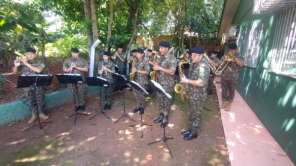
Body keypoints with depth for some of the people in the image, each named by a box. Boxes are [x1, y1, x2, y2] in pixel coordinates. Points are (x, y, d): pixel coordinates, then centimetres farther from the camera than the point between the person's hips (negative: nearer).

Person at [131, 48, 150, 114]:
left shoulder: (145, 61, -9)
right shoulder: (135, 61, 9)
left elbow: (147, 72, -14)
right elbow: (133, 69, 17)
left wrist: (137, 71, -20)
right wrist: (133, 71, -8)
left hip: (142, 81, -6)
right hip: (135, 80, 6)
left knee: (141, 94, 2)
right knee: (135, 94, 10)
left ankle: (142, 107, 20)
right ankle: (138, 106, 27)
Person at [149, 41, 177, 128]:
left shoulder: (172, 58, -15)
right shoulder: (161, 57, 10)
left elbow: (172, 72, -22)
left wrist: (159, 68, -23)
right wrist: (155, 66, -1)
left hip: (168, 84, -8)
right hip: (160, 82, 8)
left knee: (167, 101, 5)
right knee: (160, 100, 15)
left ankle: (165, 118, 19)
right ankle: (161, 116, 30)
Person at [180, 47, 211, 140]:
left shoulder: (203, 66, -23)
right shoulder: (193, 64, 7)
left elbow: (201, 83, -30)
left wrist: (187, 81, -23)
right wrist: (186, 81, 3)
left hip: (198, 95, -9)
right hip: (191, 93, 9)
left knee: (196, 115, 7)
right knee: (191, 113, 20)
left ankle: (194, 133, 24)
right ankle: (191, 129, 35)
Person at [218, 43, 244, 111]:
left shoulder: (238, 57, -1)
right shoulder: (225, 56, 3)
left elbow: (241, 64, -18)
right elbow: (220, 64, -2)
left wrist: (233, 57, -20)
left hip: (233, 78, -1)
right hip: (224, 77, 2)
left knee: (231, 91, 8)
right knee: (224, 90, 10)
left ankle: (229, 104, 22)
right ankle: (224, 102, 24)